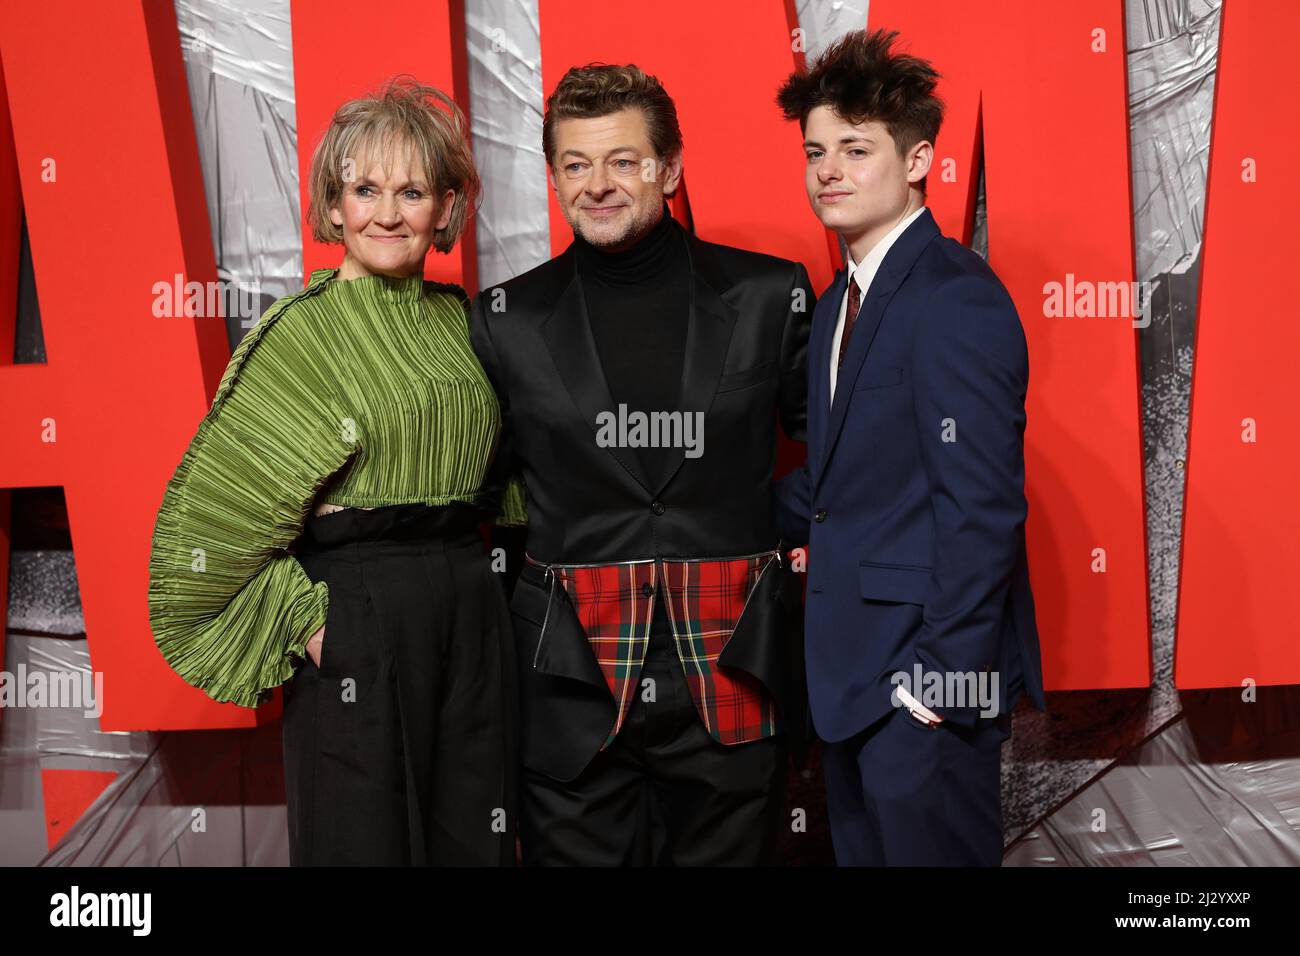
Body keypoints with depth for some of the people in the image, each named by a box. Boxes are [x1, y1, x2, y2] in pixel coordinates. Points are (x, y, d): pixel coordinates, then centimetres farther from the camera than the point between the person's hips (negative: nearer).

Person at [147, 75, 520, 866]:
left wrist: (473, 567, 9)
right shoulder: (302, 331, -7)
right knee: (365, 838, 5)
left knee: (474, 839, 12)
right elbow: (212, 506, -7)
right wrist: (301, 616, -9)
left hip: (472, 617, 5)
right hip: (358, 620, -5)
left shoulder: (457, 318, 9)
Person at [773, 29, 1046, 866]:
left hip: (929, 673, -9)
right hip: (857, 671, 9)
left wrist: (944, 675, -21)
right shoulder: (841, 303, 13)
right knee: (864, 850, 20)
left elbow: (981, 504, -21)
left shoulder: (955, 298, -17)